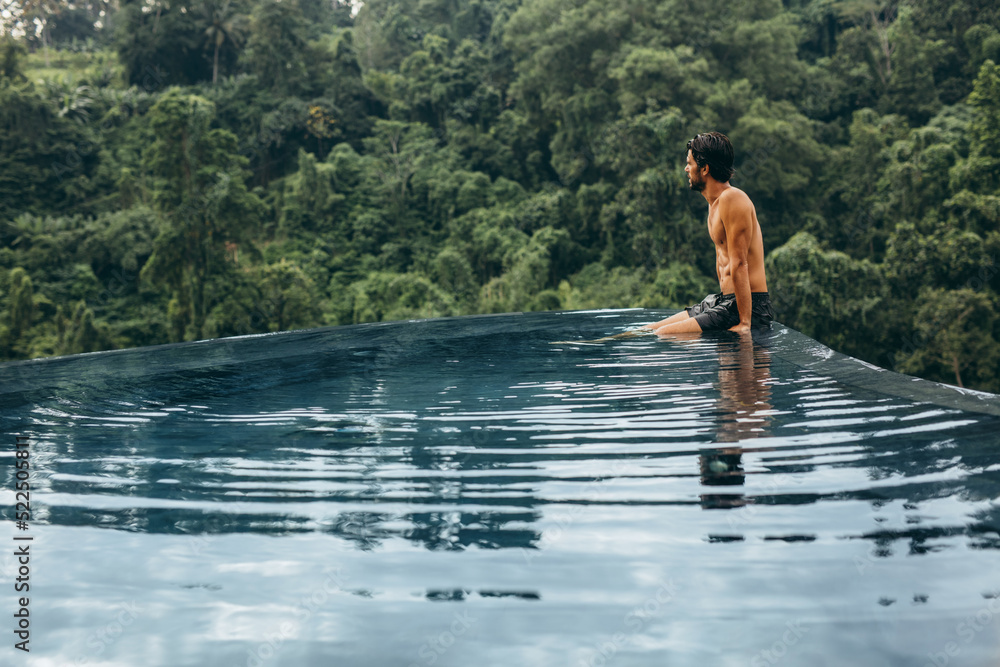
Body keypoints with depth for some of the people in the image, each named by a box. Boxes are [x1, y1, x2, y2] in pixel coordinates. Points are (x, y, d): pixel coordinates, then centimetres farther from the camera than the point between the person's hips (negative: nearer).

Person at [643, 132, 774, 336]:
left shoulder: (732, 199, -17)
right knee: (648, 330, 8)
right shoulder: (715, 202, 16)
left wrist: (744, 323, -23)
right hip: (725, 299, 10)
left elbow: (739, 265, -22)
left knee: (663, 335, -22)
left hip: (748, 305, -10)